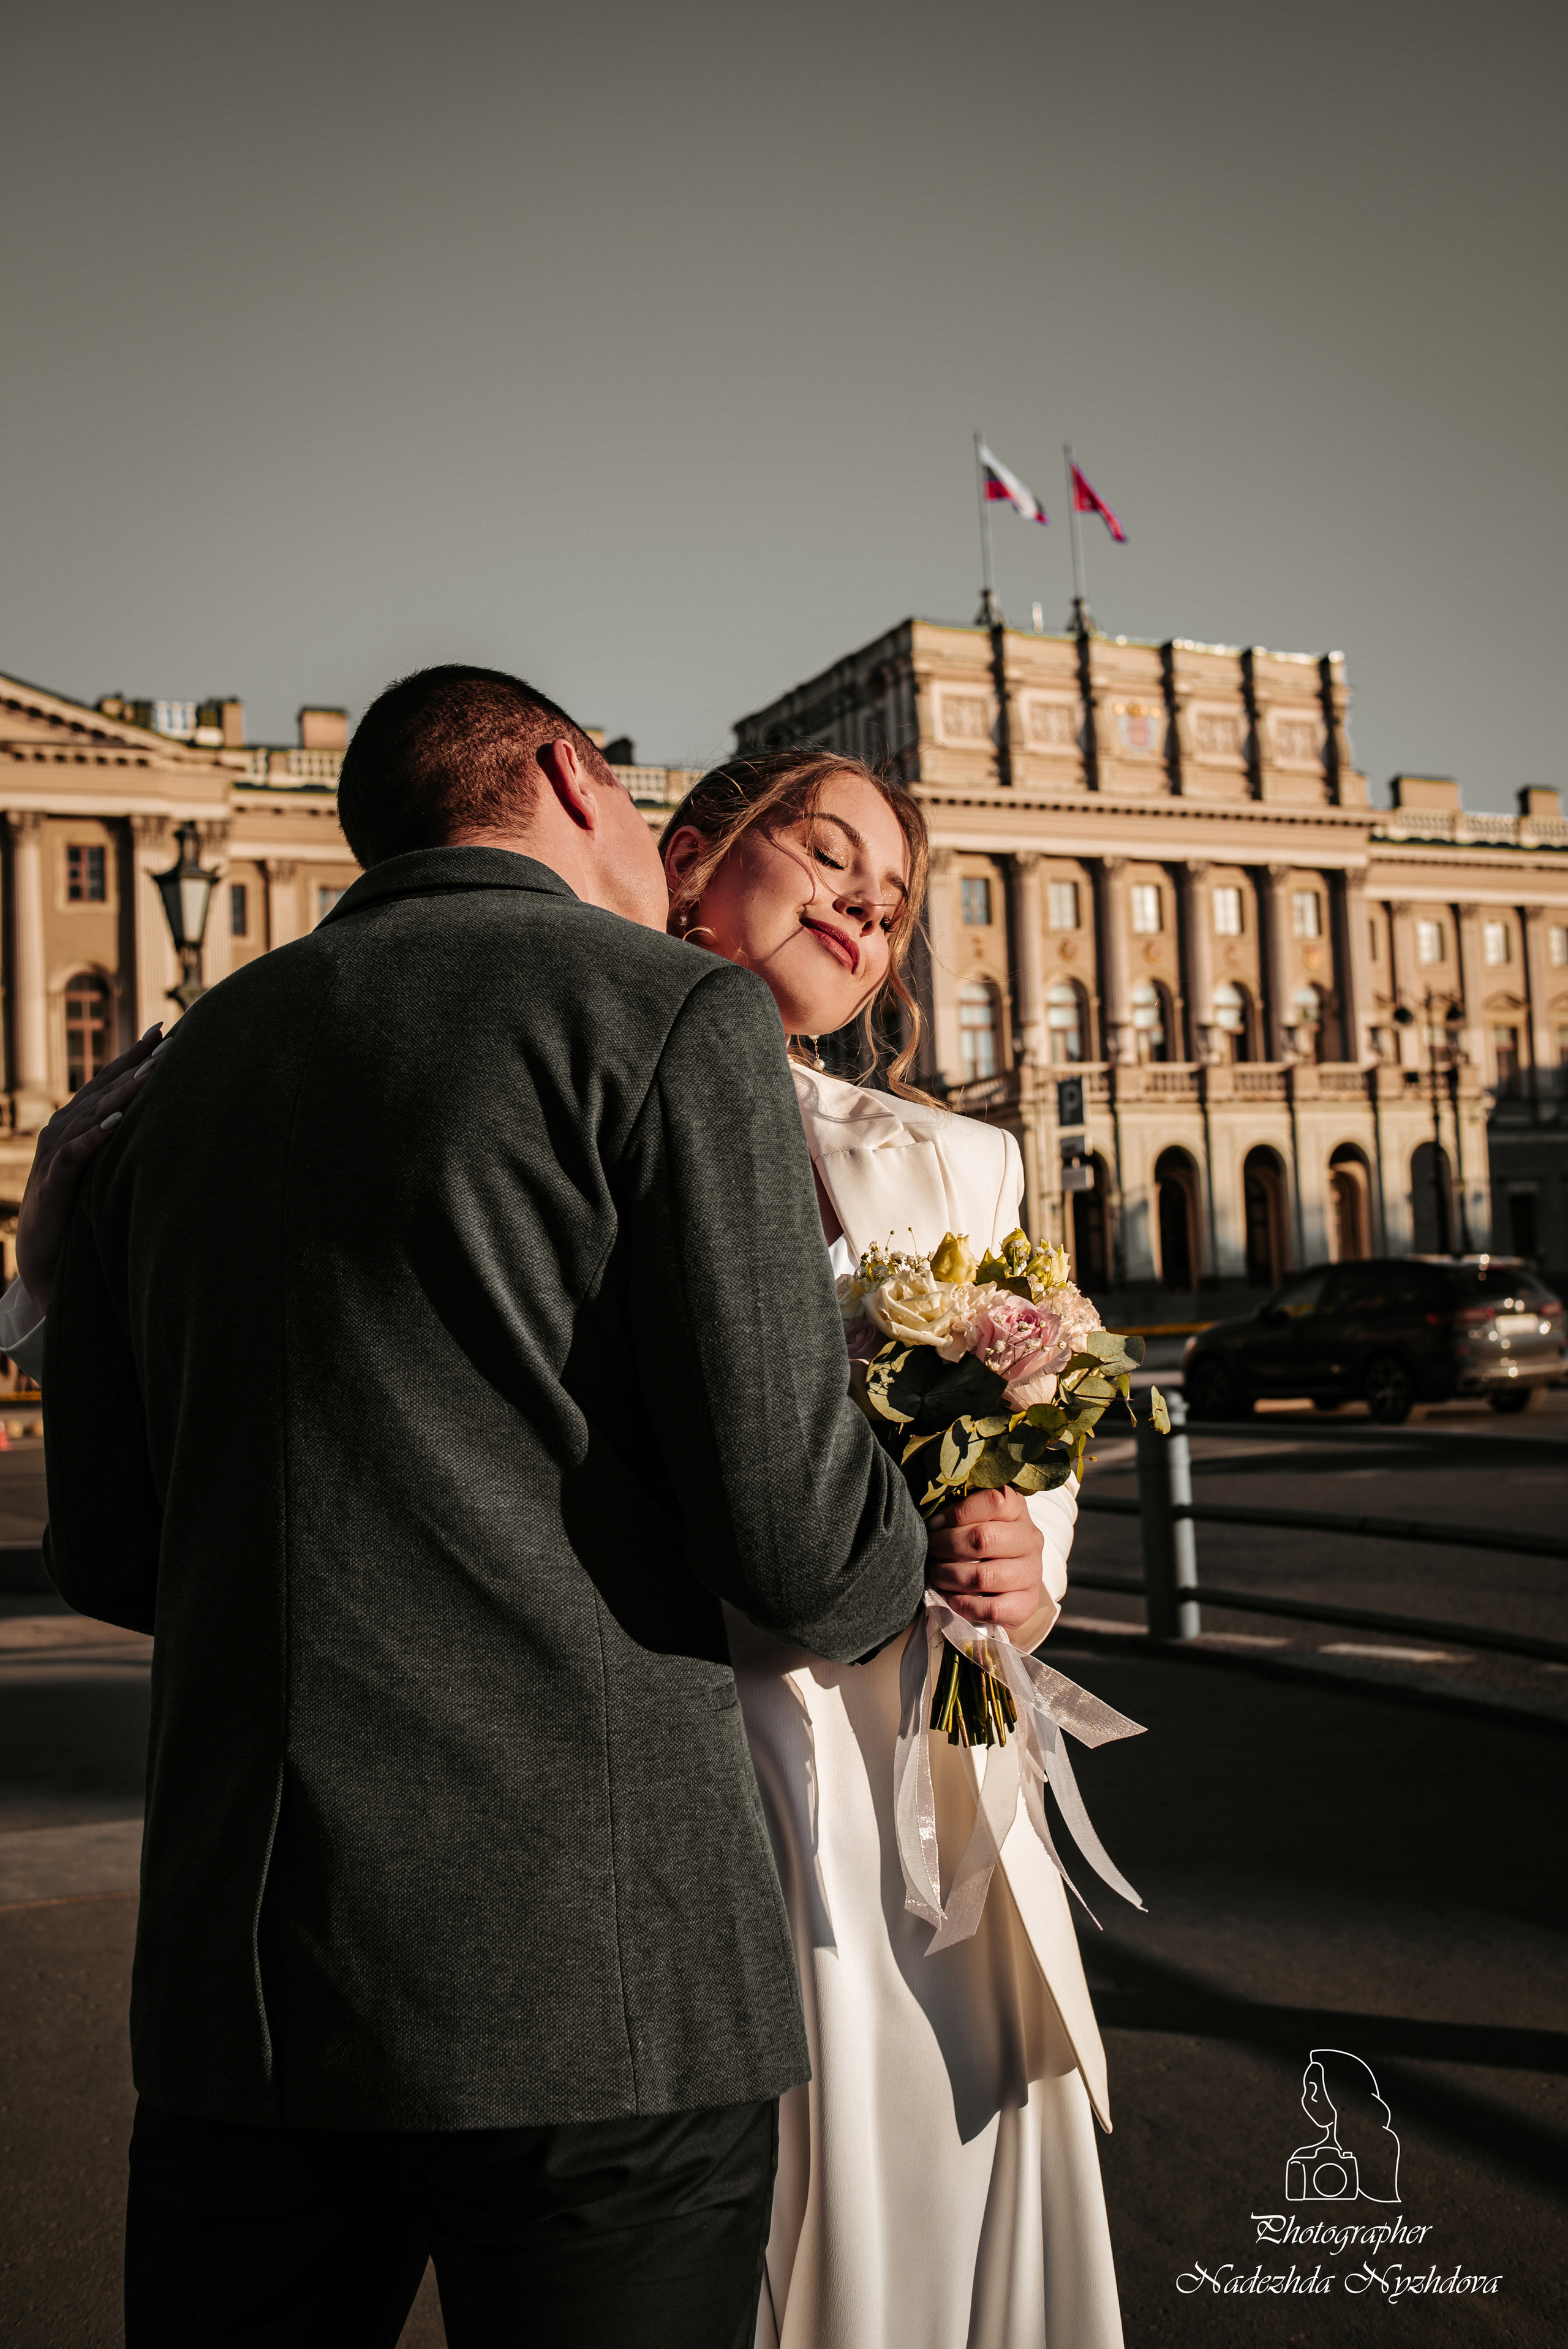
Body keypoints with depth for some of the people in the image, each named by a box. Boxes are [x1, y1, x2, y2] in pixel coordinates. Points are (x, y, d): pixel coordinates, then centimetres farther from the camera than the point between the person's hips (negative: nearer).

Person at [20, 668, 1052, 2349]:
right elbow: (791, 1529, -12)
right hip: (592, 1983, -5)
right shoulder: (678, 1020, -6)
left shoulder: (185, 1066, 12)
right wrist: (901, 1575, 11)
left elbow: (106, 1551, 14)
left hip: (233, 1971, 6)